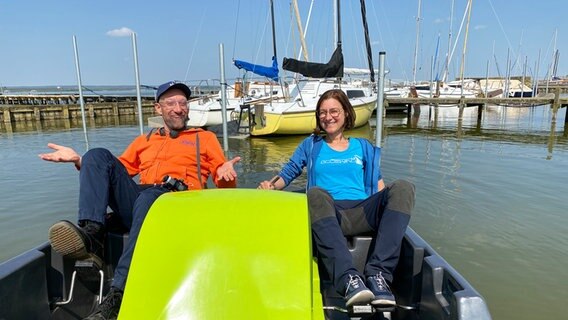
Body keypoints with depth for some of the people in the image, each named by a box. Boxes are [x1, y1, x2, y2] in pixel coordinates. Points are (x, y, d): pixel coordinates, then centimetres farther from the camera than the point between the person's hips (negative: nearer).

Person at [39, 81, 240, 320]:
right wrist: (78, 159, 12)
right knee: (98, 155, -10)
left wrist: (224, 175, -11)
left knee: (149, 197, -37)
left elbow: (224, 184, 13)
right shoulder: (144, 140, 31)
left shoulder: (205, 137, 22)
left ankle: (118, 295, -39)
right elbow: (114, 172, 26)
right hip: (136, 204, 4)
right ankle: (92, 236, -30)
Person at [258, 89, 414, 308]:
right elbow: (288, 173, 17)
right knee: (315, 193, -37)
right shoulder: (310, 145, 22)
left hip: (361, 213, 2)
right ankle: (347, 278, -47)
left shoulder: (363, 147, 25)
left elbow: (379, 186, 22)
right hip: (327, 215, -2)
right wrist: (272, 186, -5)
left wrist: (390, 203, 1)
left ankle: (378, 273, -34)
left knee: (402, 188, -25)